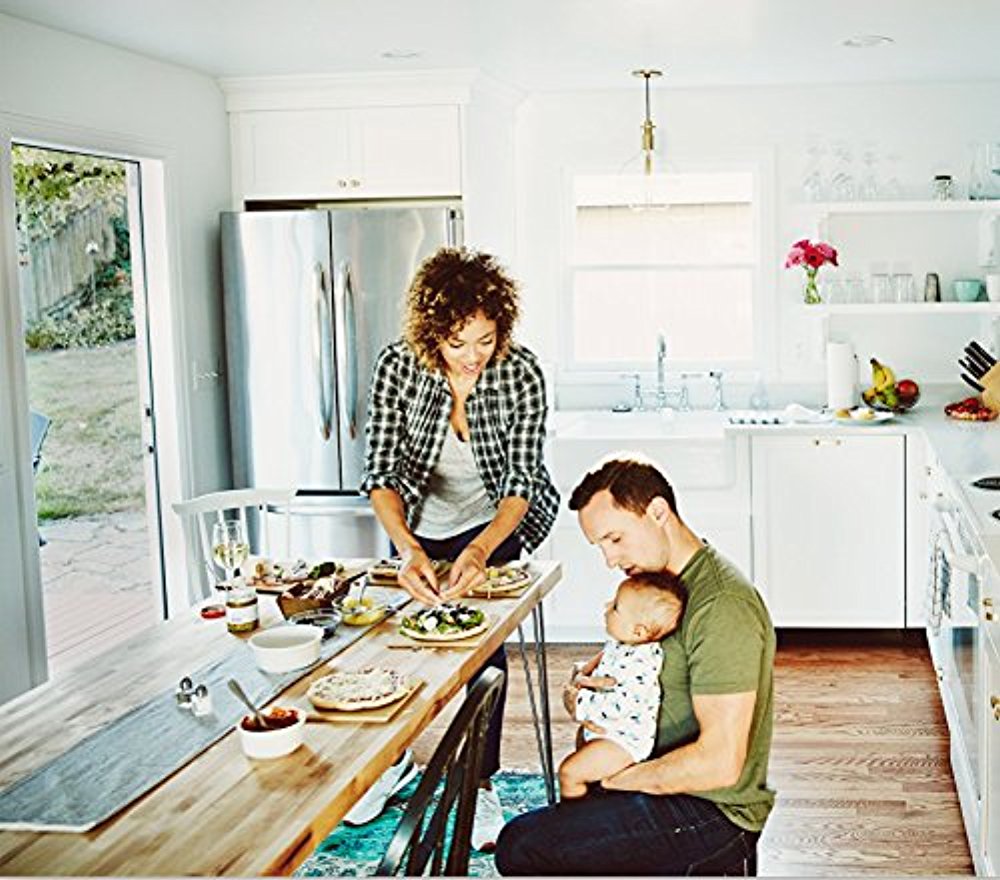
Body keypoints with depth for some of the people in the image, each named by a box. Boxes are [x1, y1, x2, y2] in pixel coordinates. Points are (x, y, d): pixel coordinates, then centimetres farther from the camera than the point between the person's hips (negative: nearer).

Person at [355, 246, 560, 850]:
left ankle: (482, 783, -3)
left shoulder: (522, 373, -24)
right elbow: (379, 471, -24)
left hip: (498, 524, -2)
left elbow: (521, 482, -23)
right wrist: (408, 549, -41)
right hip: (421, 527, 2)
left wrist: (480, 551, -40)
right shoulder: (399, 366, -23)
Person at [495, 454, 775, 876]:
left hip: (712, 814, -10)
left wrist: (611, 780, -16)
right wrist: (579, 685, -7)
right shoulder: (663, 582, 7)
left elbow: (720, 763, -27)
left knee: (519, 845, -17)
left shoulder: (722, 608, -24)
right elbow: (612, 659, 17)